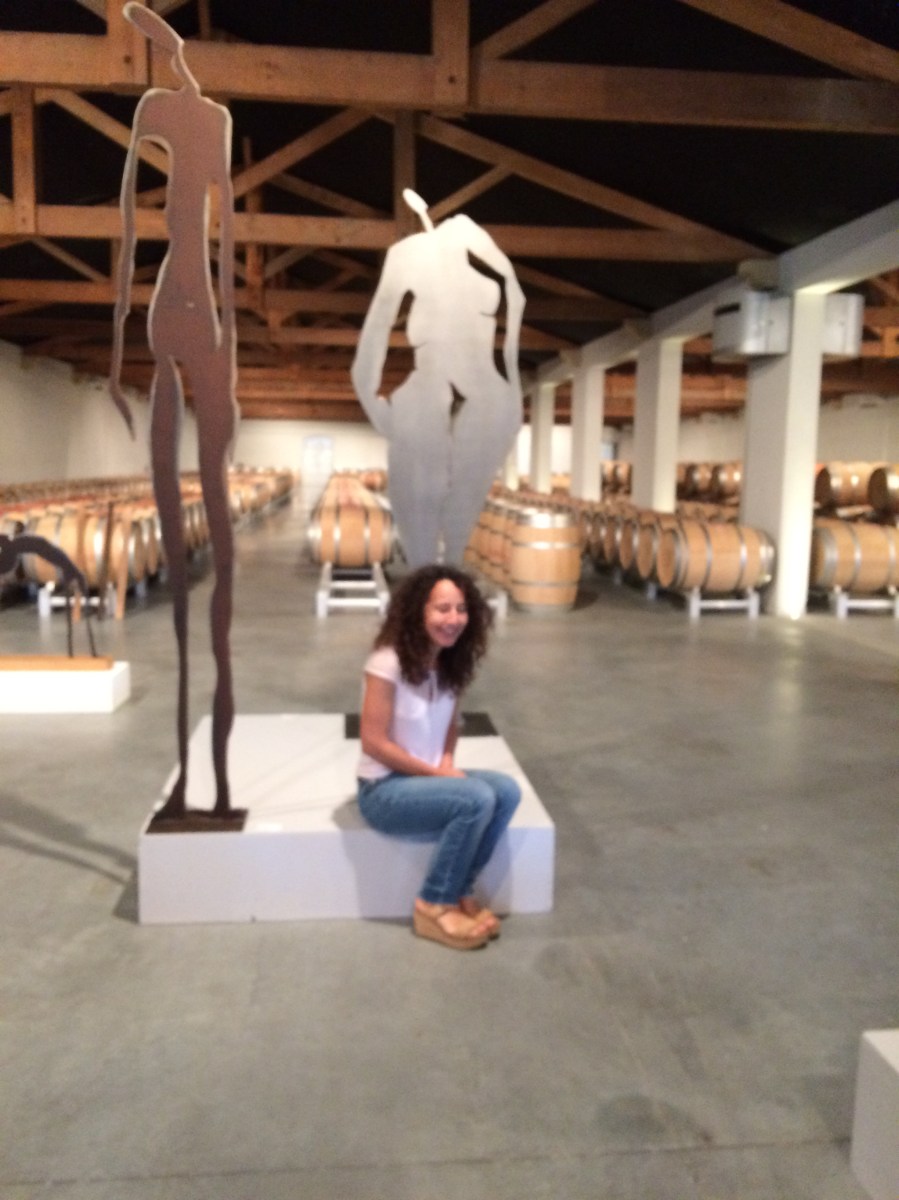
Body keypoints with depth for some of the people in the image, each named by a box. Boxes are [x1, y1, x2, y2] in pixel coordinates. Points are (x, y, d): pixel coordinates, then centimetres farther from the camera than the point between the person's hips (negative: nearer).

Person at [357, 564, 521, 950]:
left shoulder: (450, 664, 2)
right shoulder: (388, 663, -21)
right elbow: (373, 742, -20)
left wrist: (447, 763, -6)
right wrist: (434, 772, -17)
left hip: (430, 776, 7)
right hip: (384, 790, -7)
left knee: (506, 791, -15)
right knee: (476, 800, -27)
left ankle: (460, 892, -1)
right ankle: (434, 906, -10)